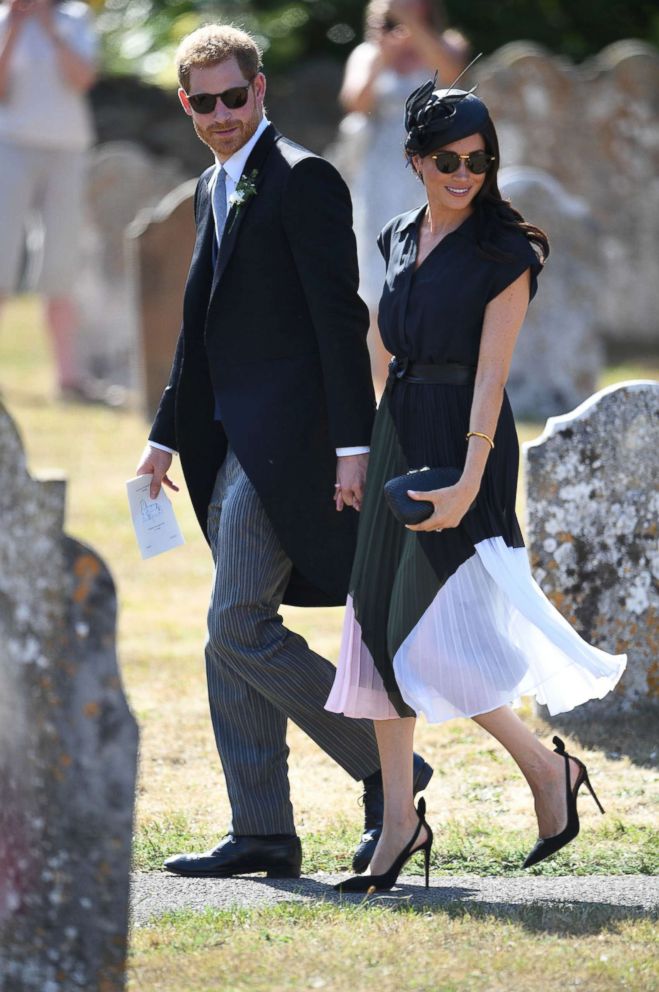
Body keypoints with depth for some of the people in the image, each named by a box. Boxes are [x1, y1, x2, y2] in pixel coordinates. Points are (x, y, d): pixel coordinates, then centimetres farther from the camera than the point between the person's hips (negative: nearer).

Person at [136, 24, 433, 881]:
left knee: (238, 629, -12)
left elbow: (340, 318, -15)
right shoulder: (214, 190, 18)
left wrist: (353, 443, -20)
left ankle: (388, 765, -1)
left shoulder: (303, 180, -10)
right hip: (234, 445, 9)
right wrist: (168, 434, 24)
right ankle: (263, 834, 11)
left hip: (287, 440, -9)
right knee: (236, 637, 8)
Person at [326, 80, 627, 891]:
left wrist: (468, 480, -22)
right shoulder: (400, 240, 12)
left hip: (464, 446, -7)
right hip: (397, 439, 7)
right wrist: (372, 457, 17)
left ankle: (546, 768, 6)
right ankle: (399, 820, 11)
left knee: (430, 639, -12)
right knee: (381, 632, 6)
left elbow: (491, 371, -15)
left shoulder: (504, 253, -8)